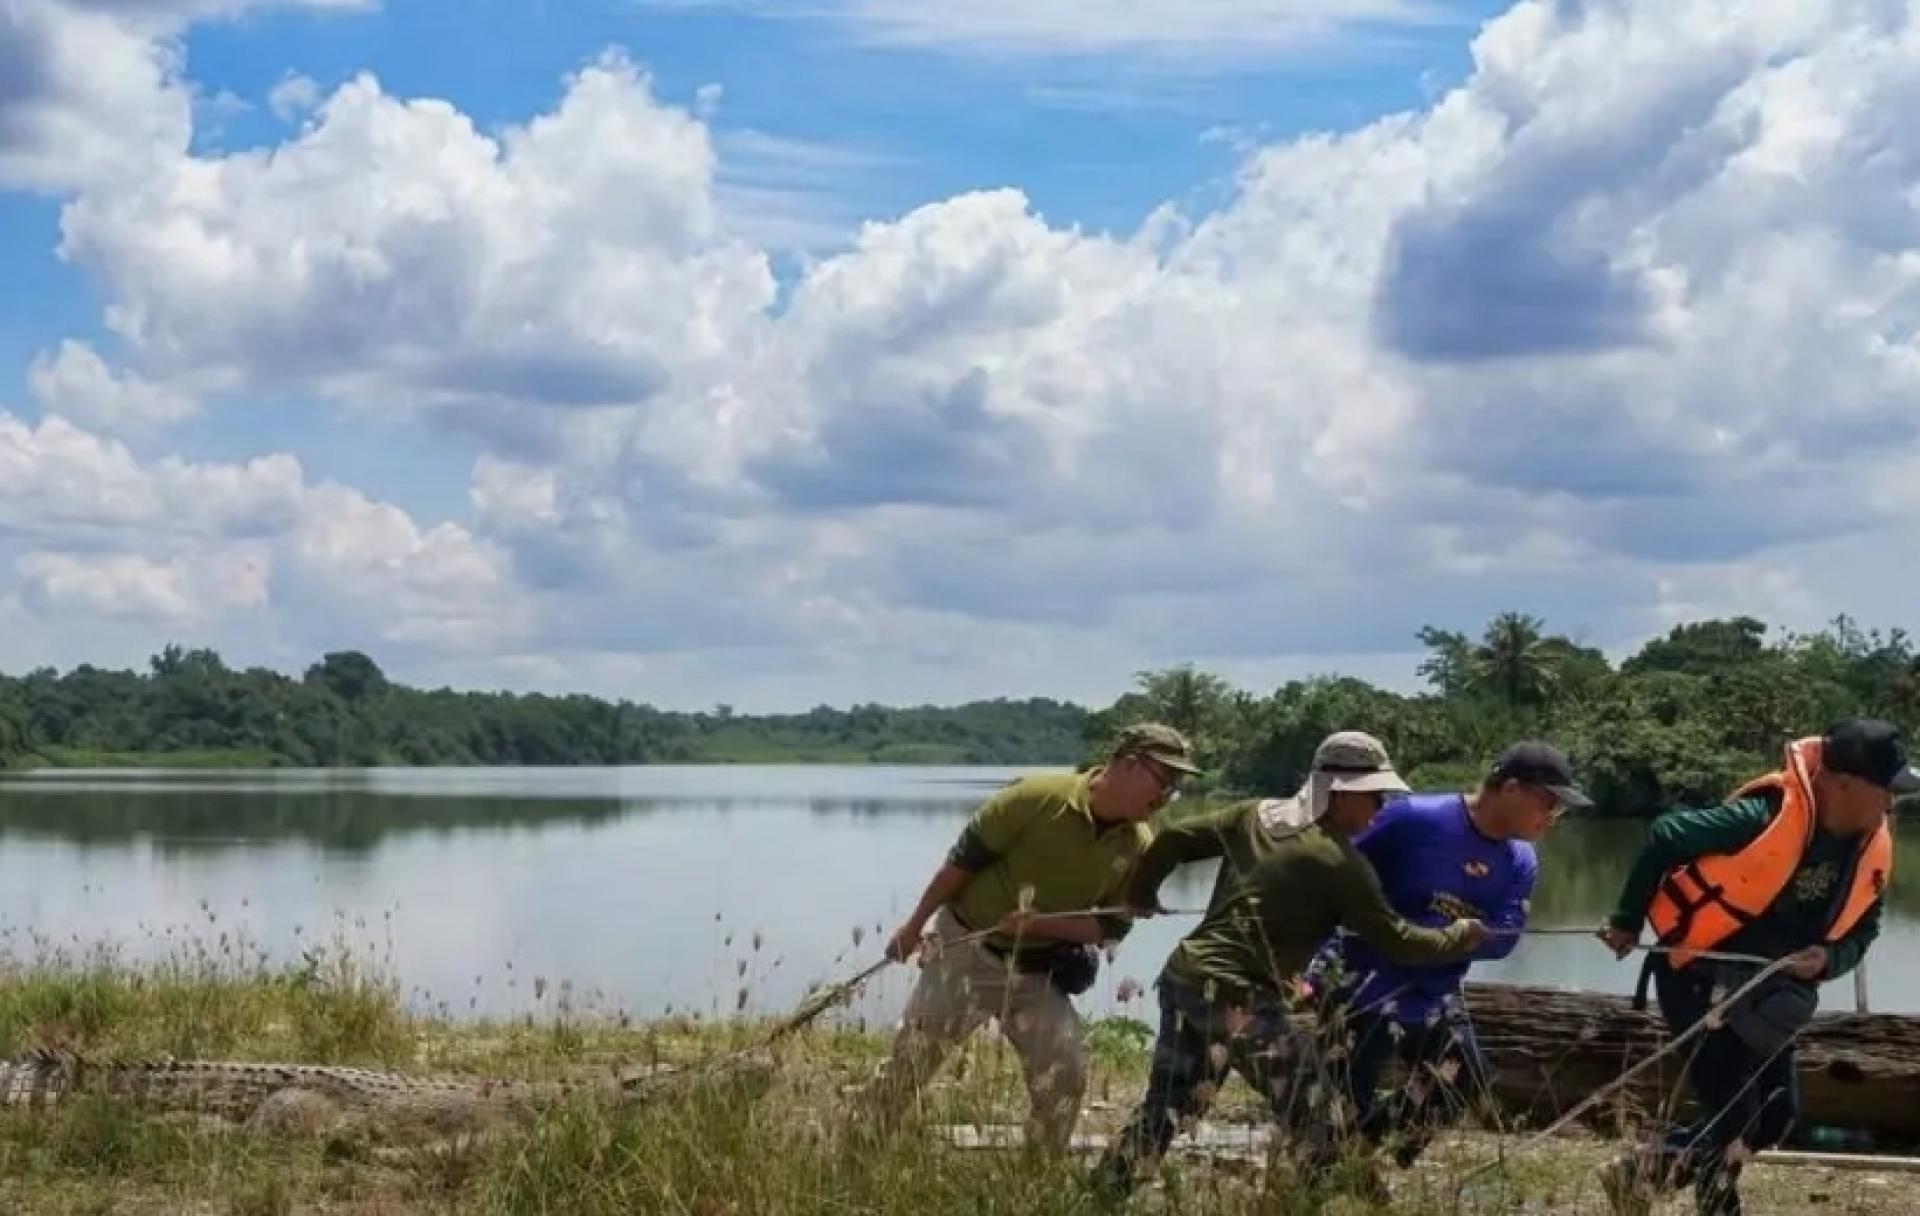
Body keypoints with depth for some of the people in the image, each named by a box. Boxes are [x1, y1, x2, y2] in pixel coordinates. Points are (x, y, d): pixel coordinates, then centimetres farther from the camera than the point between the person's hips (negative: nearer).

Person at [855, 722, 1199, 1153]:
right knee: (911, 1057, 2)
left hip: (1038, 973, 4)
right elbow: (965, 858, -14)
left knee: (1065, 1076, -2)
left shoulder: (1139, 848, -9)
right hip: (966, 950, -4)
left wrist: (1040, 925, -22)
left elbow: (1112, 926, -5)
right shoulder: (1039, 795, -23)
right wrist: (915, 924, -9)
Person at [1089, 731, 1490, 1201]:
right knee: (1308, 1115, 4)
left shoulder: (1254, 815, 10)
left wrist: (1139, 894, 28)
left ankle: (1100, 1196, 25)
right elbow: (1394, 941, -3)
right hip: (1238, 998, -8)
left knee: (1165, 1108, 18)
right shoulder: (1340, 861, -8)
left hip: (1183, 975, 8)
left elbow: (1173, 839, 12)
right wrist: (1459, 937, 13)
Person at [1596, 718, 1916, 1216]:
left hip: (1763, 991, 8)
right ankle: (1638, 1172, 11)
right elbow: (1666, 837, -19)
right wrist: (1627, 922, -10)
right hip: (1700, 978, -8)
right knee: (1732, 1119, -10)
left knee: (1776, 1116, 8)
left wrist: (1828, 958, -16)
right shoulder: (1766, 817, -28)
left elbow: (1860, 931, 8)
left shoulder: (1874, 849, -6)